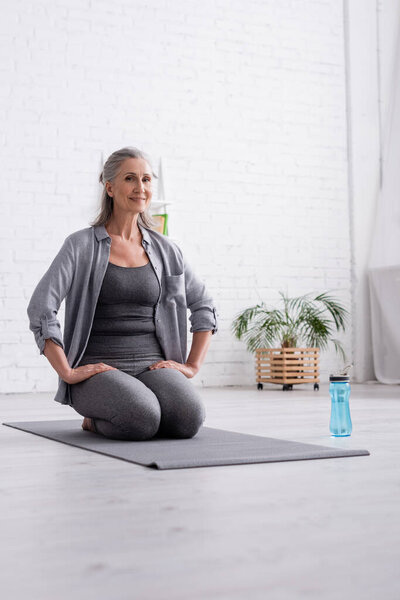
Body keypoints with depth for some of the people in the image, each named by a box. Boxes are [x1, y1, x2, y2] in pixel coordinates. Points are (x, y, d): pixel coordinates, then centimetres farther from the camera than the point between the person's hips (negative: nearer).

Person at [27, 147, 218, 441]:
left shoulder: (165, 249, 10)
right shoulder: (81, 245, -1)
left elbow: (205, 308, 17)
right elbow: (40, 310, -9)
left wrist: (191, 367, 5)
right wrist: (68, 373, -14)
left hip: (152, 366, 3)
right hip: (97, 369, -3)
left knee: (189, 417, -29)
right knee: (141, 419, -34)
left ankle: (138, 408, 4)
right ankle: (96, 417, 1)